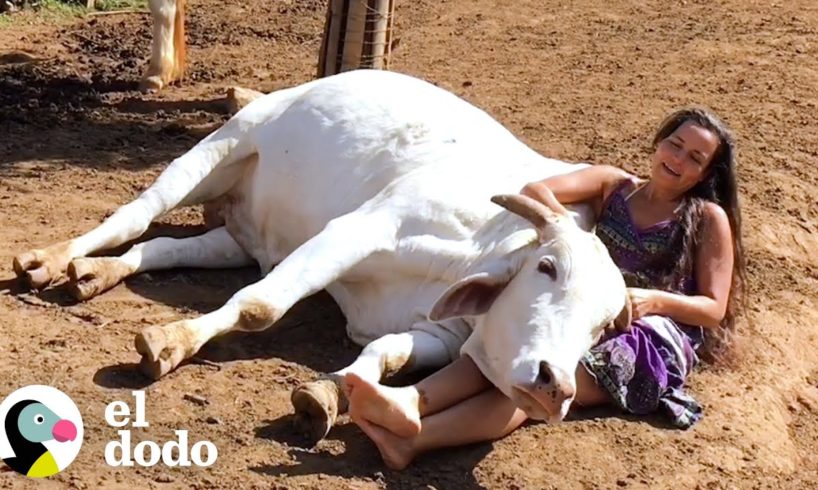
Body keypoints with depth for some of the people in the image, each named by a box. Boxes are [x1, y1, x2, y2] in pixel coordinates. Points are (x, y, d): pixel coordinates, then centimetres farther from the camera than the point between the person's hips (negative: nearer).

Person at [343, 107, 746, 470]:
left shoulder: (709, 219, 6)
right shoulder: (612, 185, 13)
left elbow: (714, 309, 1)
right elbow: (536, 191, -3)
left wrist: (656, 300, -18)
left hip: (659, 340, -4)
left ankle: (413, 438, -52)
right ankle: (409, 402, -54)